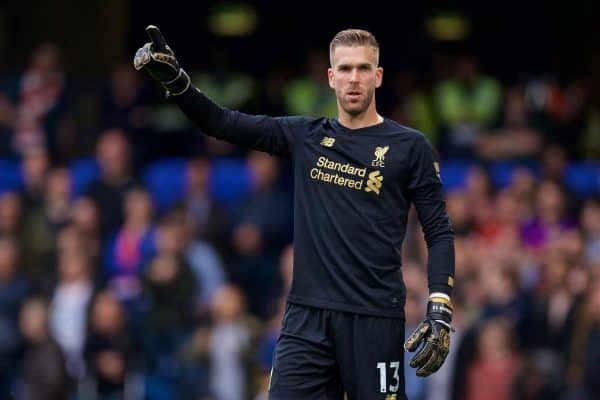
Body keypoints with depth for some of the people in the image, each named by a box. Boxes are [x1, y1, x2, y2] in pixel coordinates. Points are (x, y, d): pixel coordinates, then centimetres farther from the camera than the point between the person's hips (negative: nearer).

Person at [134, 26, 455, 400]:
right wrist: (173, 78, -3)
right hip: (307, 316, 3)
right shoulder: (306, 137, 11)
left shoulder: (409, 147, 2)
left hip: (375, 321, -3)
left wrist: (440, 314, -10)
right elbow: (222, 123, 12)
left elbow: (440, 233, 1)